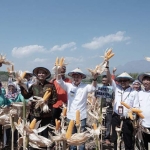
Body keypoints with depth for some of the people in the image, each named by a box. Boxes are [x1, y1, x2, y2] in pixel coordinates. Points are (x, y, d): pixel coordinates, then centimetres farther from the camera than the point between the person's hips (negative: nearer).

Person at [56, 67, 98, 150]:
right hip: (71, 116, 2)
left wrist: (94, 78, -38)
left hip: (81, 116, -1)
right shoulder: (68, 86, 1)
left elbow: (93, 88, -18)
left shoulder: (85, 87, -2)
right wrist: (59, 72, -32)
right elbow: (60, 82, -11)